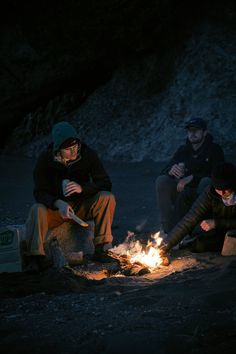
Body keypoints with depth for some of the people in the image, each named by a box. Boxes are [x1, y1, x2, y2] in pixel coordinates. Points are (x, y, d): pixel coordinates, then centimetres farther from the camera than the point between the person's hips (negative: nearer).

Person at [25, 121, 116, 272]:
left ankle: (101, 249, -20)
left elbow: (106, 184, -12)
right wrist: (59, 204, -39)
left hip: (82, 206, 1)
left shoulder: (88, 154, -11)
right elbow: (40, 192, -17)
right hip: (56, 207, -1)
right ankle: (35, 258, -28)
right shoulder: (45, 159, -13)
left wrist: (82, 188, -32)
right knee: (37, 210, -33)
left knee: (108, 198, -25)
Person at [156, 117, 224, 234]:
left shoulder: (214, 149, -1)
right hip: (184, 190, 4)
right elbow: (164, 172, 6)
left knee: (206, 182, -36)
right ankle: (167, 228, -24)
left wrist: (192, 178, -22)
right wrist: (171, 170, -21)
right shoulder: (183, 150, 12)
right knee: (162, 180, -20)